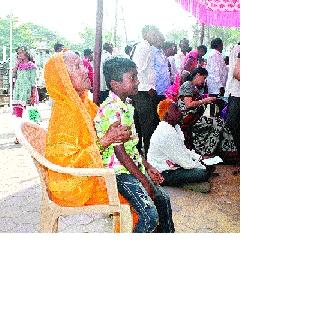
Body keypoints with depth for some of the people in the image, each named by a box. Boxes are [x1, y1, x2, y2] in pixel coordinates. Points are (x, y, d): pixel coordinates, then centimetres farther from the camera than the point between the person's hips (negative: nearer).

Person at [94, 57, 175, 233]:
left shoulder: (126, 106, 9)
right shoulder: (112, 110, -21)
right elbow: (120, 153, -21)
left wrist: (148, 167, 13)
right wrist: (144, 181, -16)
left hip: (133, 166, 10)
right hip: (119, 171, -10)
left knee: (163, 199, 15)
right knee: (150, 215, -18)